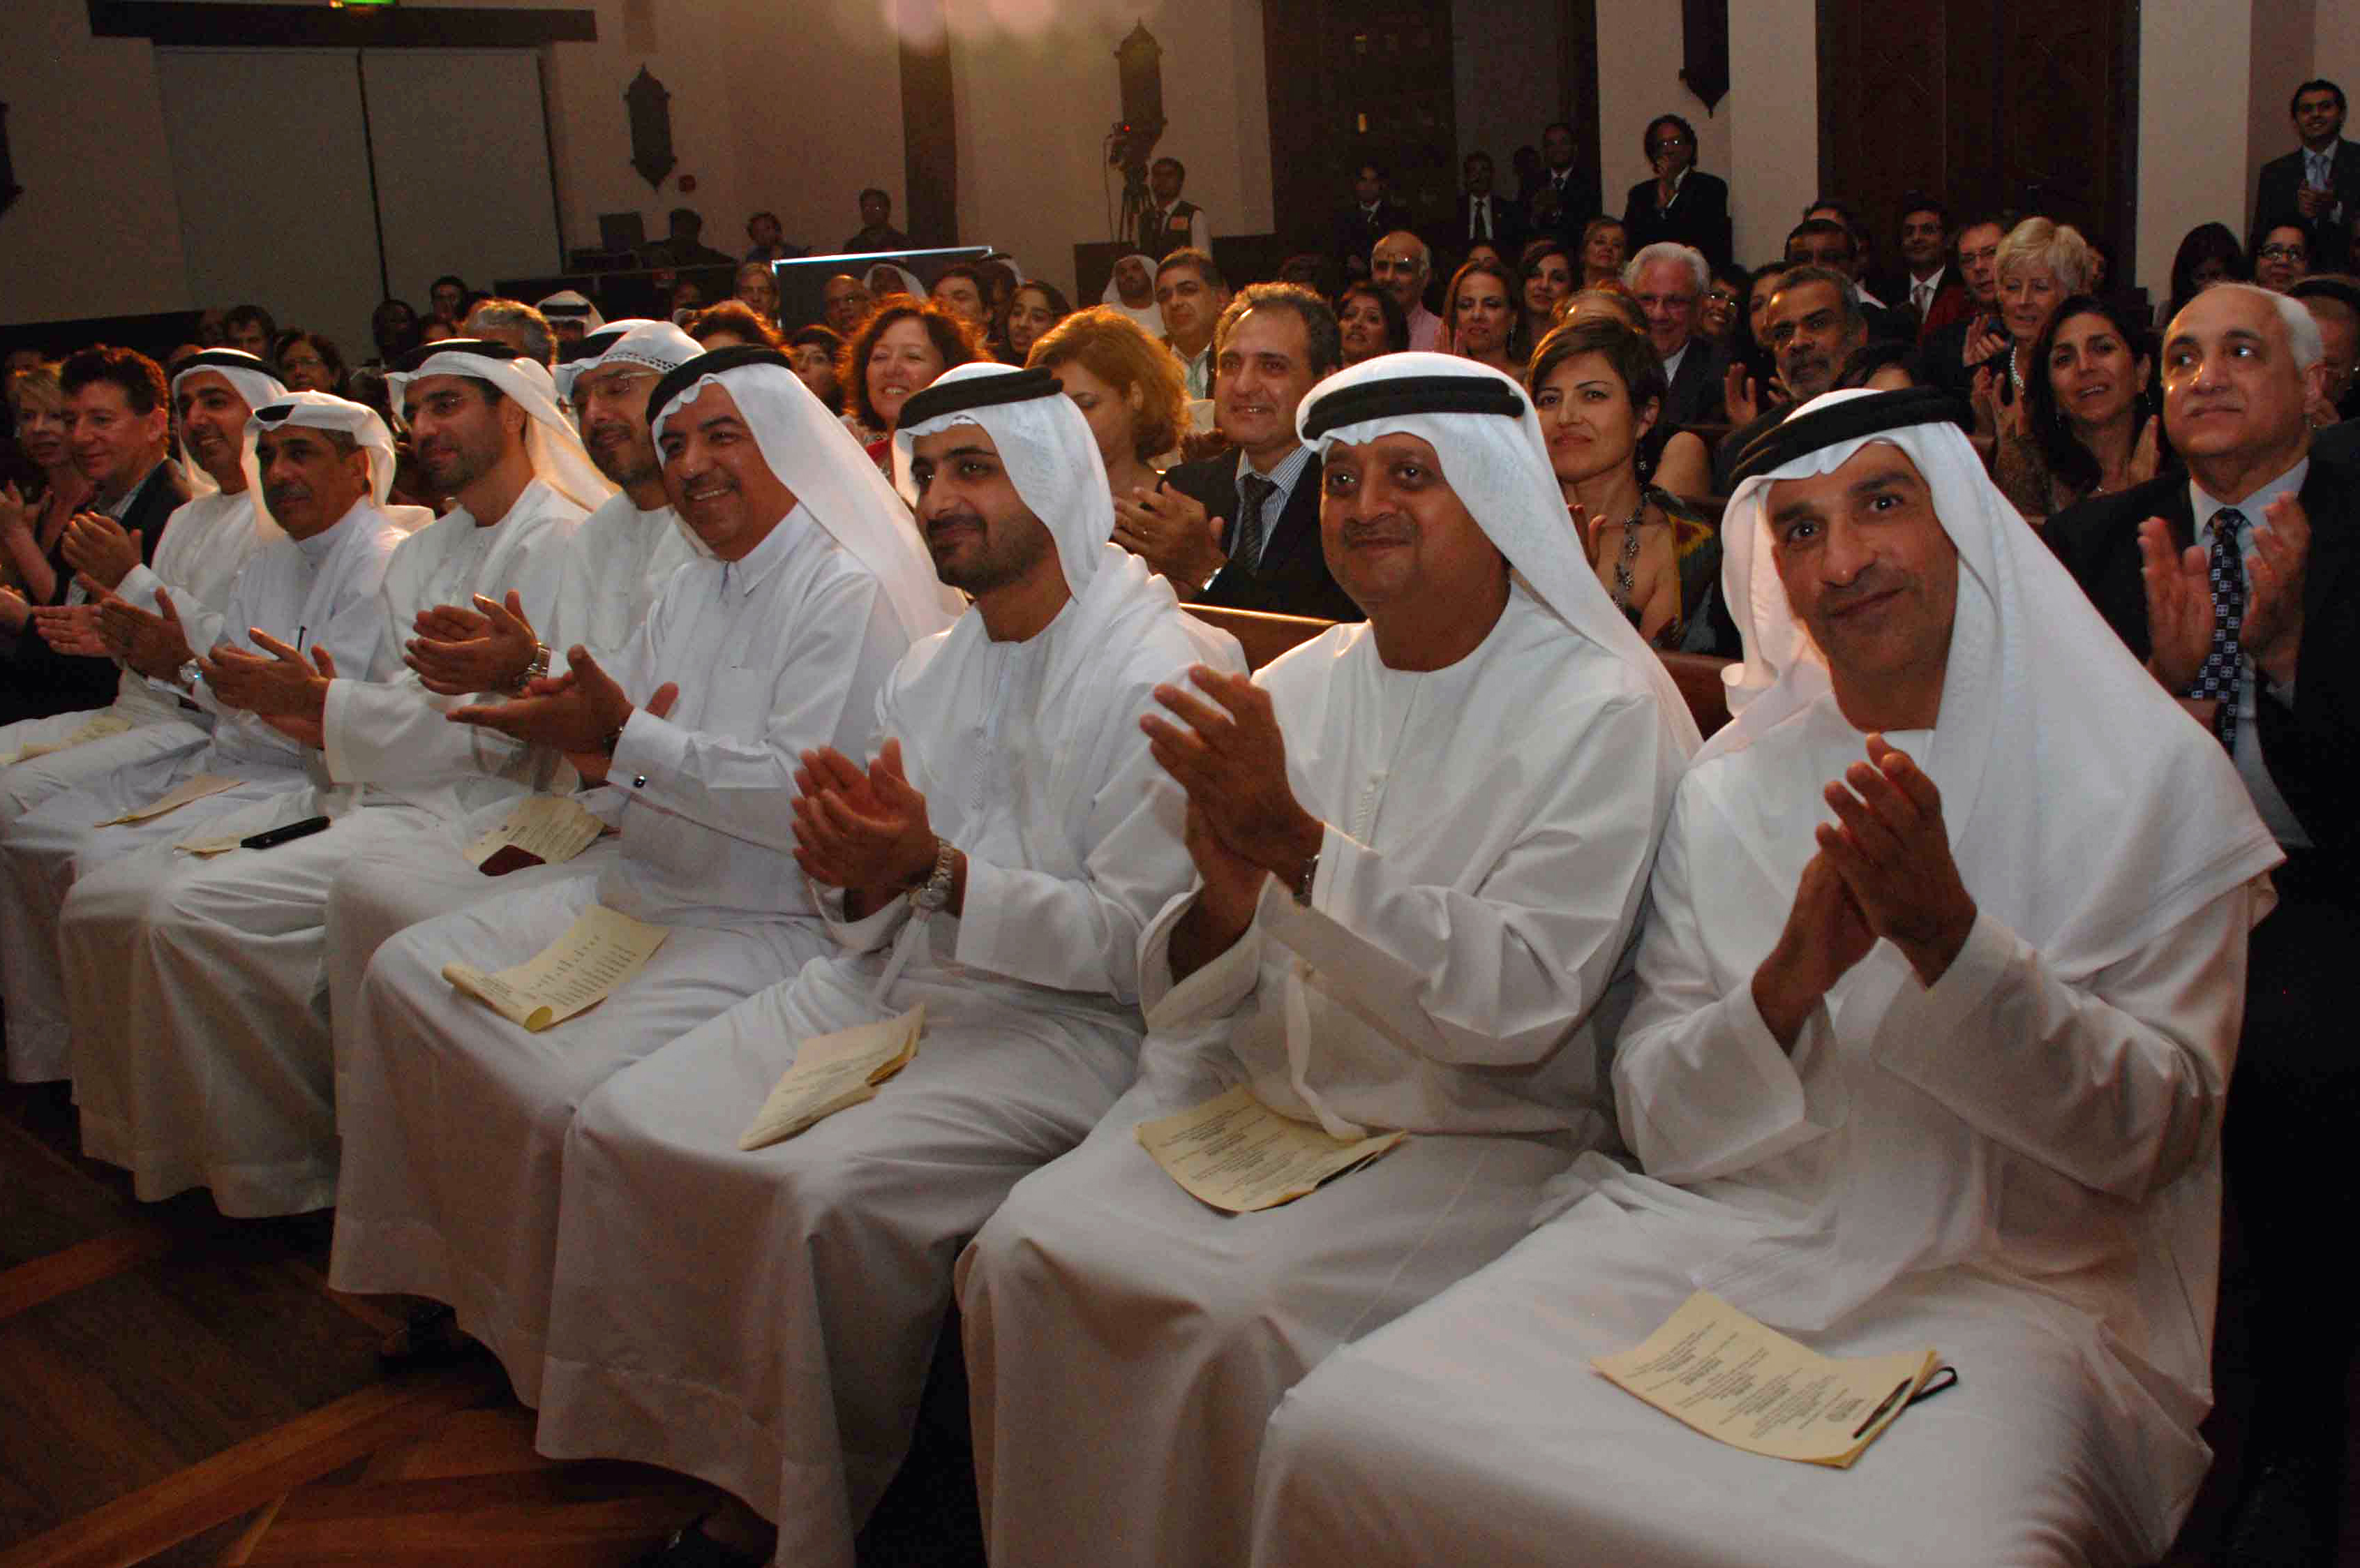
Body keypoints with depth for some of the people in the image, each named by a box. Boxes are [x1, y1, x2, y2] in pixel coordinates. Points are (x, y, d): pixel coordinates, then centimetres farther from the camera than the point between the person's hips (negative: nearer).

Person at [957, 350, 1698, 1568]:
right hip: (1261, 1095, 5)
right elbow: (1185, 1008, 8)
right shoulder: (1294, 690, 7)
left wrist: (1298, 845, -26)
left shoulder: (1603, 710, -8)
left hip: (1482, 1136, -5)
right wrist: (1223, 905, -16)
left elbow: (1524, 1001, -19)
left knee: (1247, 1312, -27)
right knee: (1025, 1252, -14)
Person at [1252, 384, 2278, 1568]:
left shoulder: (2152, 777, 1)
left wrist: (1948, 939, -19)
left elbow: (2154, 1132, -4)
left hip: (2008, 1288, -1)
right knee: (1335, 1438, -19)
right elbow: (1660, 1123, 5)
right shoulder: (1728, 790, 9)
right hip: (1713, 1240, 2)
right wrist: (1788, 980, -15)